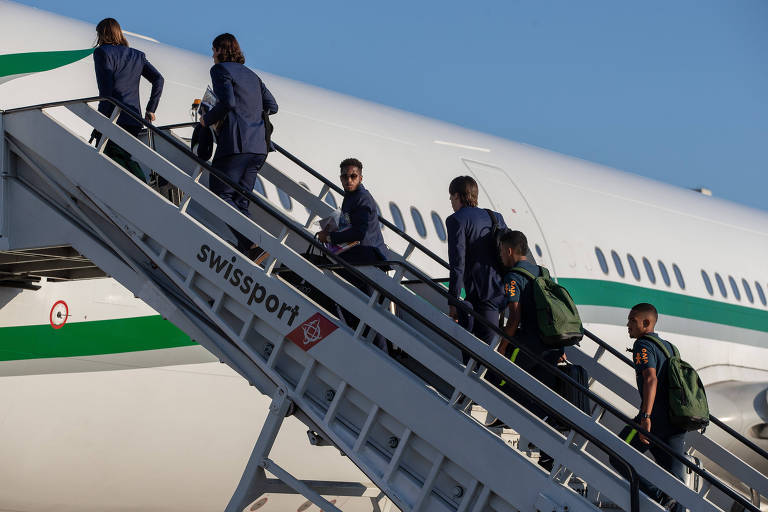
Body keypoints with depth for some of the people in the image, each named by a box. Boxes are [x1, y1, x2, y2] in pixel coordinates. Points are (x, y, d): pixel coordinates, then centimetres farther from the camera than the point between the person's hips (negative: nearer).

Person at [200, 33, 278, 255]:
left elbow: (227, 102, -16)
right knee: (239, 201, 10)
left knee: (220, 195, -4)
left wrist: (207, 119, -1)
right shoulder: (251, 75, 23)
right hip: (258, 147, 8)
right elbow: (272, 106, 19)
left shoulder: (220, 70, 0)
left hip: (236, 144, -8)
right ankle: (245, 252, -2)